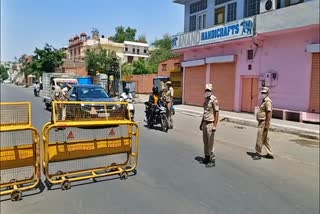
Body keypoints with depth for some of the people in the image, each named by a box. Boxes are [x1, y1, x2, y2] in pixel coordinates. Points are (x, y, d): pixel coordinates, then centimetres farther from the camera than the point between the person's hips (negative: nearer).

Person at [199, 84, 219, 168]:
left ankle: (212, 160, 5)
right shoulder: (206, 100, 11)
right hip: (205, 123, 8)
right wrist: (202, 123, 19)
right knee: (205, 142, 14)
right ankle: (207, 157, 27)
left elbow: (217, 113, -16)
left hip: (210, 124, -8)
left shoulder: (214, 100, -14)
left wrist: (215, 125, -21)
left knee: (210, 143, -3)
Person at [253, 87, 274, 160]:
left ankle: (258, 154, 2)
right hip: (261, 122, 10)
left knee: (260, 138, -5)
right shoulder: (263, 101, 16)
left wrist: (266, 124, -23)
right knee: (265, 138, 14)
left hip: (264, 122, -10)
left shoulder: (267, 101, -15)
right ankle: (270, 154, 22)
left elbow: (269, 113, -21)